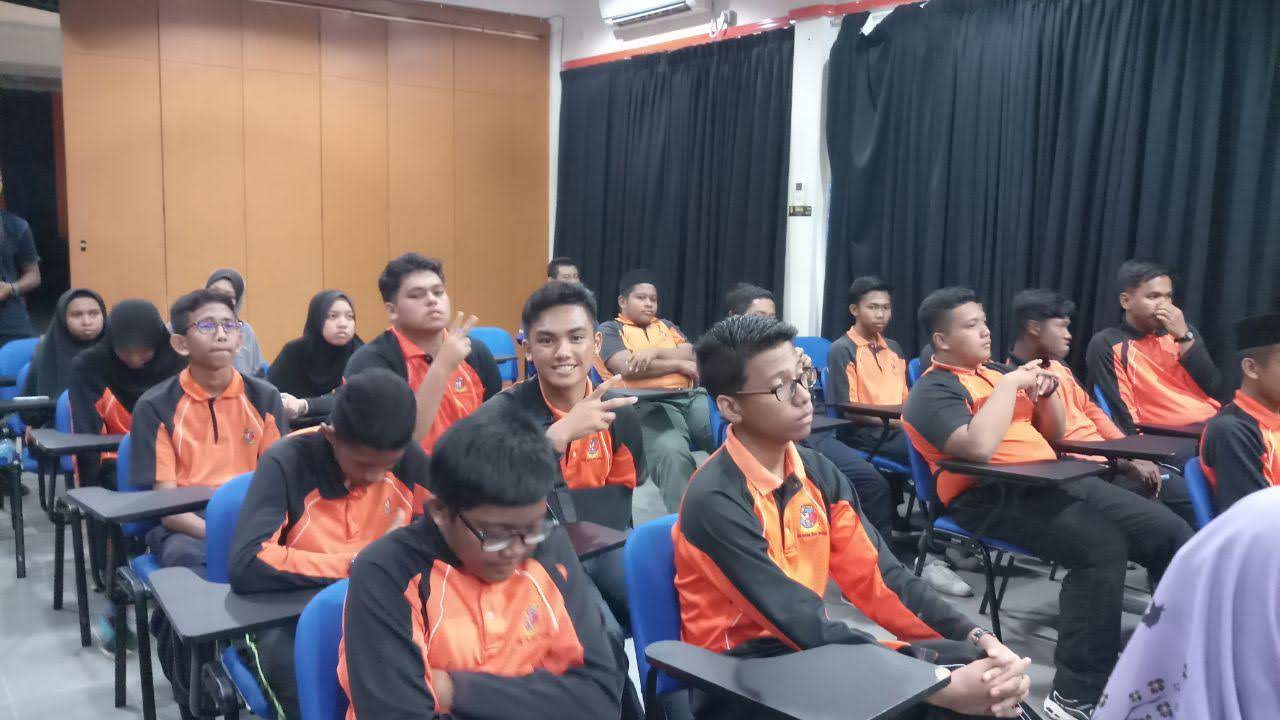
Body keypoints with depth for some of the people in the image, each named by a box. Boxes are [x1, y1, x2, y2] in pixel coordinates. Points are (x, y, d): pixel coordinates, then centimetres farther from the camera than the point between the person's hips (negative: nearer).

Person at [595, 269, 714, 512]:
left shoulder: (667, 326, 29)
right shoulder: (610, 330, 13)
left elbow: (692, 355, 11)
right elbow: (627, 367, -6)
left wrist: (654, 352, -6)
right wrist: (680, 364, 1)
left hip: (694, 396, 5)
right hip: (649, 405, -5)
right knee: (672, 452, -37)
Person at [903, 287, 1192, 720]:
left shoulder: (996, 371, 21)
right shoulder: (933, 390, -4)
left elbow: (1053, 436, 26)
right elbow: (978, 447, -24)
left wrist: (1047, 391, 6)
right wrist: (1010, 384, -13)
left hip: (1052, 480, 8)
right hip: (992, 496, -8)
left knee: (1171, 533, -3)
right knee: (1101, 547, -31)